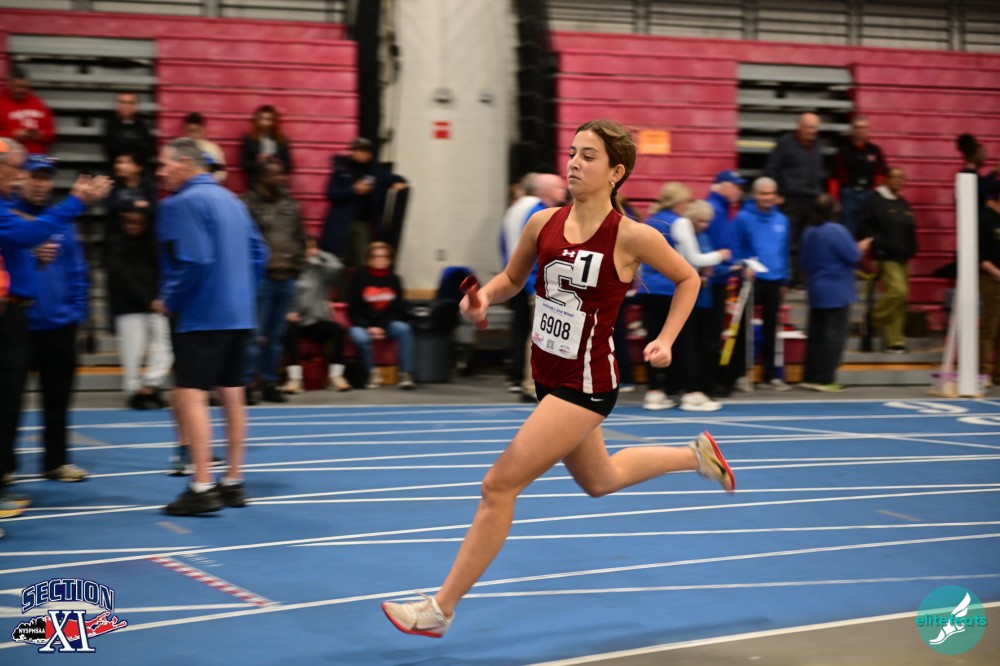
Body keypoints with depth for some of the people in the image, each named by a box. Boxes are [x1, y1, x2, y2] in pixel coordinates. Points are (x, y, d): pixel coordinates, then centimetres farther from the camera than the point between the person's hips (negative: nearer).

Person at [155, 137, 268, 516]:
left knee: (190, 396, -7)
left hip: (200, 316, -9)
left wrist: (169, 301, -10)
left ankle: (201, 488, -11)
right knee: (232, 395, 12)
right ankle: (233, 482, 19)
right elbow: (258, 253, 16)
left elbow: (192, 261, -21)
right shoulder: (229, 199, 15)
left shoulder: (182, 203, -12)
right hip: (239, 314, 9)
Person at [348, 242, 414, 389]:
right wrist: (368, 327, -15)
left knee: (404, 329, -29)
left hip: (388, 323, 2)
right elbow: (354, 310, -1)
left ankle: (406, 373, -28)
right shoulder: (360, 279, -1)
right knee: (360, 337, -36)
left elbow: (399, 309, 6)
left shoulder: (393, 279, 6)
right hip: (363, 324, -2)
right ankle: (372, 372, -13)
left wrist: (383, 326, -10)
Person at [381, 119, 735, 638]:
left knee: (499, 485, -10)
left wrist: (665, 341, -7)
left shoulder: (632, 236, -15)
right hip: (549, 376, 7)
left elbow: (688, 279, 2)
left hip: (585, 384, -7)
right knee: (599, 481, 27)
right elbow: (512, 278, 14)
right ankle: (695, 454, 50)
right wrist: (484, 297, -7)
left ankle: (440, 610, 0)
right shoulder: (543, 224, -2)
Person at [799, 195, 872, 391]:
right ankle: (824, 379, -3)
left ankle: (810, 377, 13)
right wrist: (861, 248, 5)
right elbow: (853, 257, -14)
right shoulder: (837, 231, -17)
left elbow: (804, 262, 12)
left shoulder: (808, 232, 4)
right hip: (837, 292, -7)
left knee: (816, 334, 12)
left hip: (816, 291, 7)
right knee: (834, 335, -1)